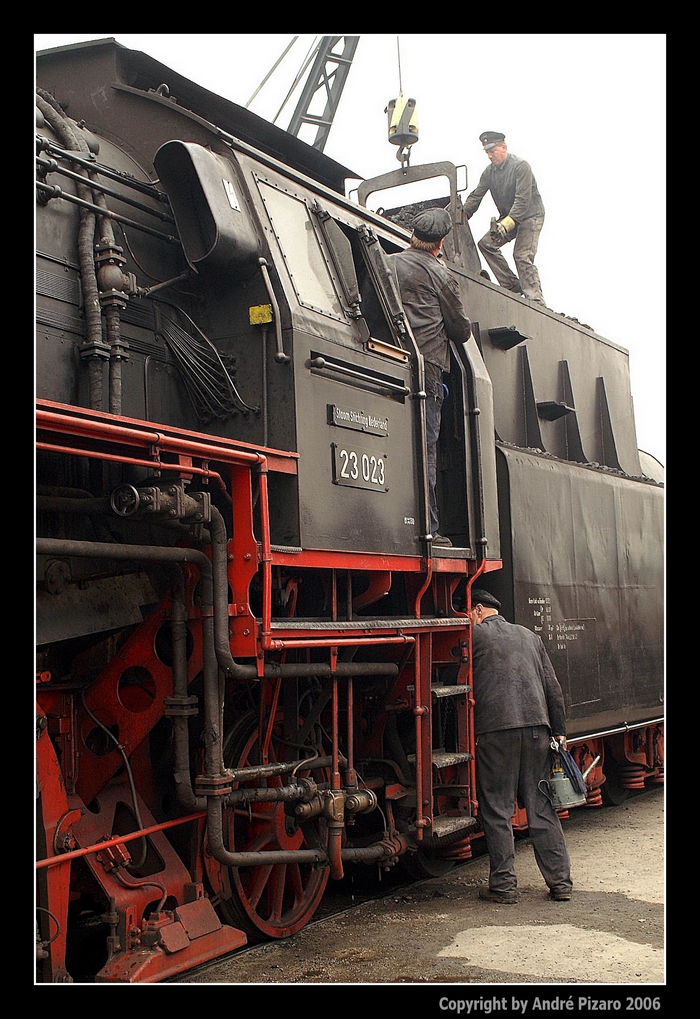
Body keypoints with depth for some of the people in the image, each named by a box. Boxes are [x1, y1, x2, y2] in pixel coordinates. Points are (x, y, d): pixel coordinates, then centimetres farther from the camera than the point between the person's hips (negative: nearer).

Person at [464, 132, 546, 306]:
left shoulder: (521, 166, -19)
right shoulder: (489, 172, 3)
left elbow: (522, 201, -26)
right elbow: (475, 197, 5)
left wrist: (506, 224, -35)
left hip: (530, 215, -8)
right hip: (508, 216, 8)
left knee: (522, 256, -20)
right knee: (486, 243, -7)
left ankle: (536, 302, -21)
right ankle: (512, 285, -4)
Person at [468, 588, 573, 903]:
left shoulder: (474, 636, 4)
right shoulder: (529, 636, 20)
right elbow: (553, 689, 18)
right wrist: (559, 732, 19)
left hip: (495, 730, -5)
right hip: (537, 727, 5)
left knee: (496, 811, 2)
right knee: (541, 807, 9)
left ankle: (503, 885, 5)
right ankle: (560, 882, 10)